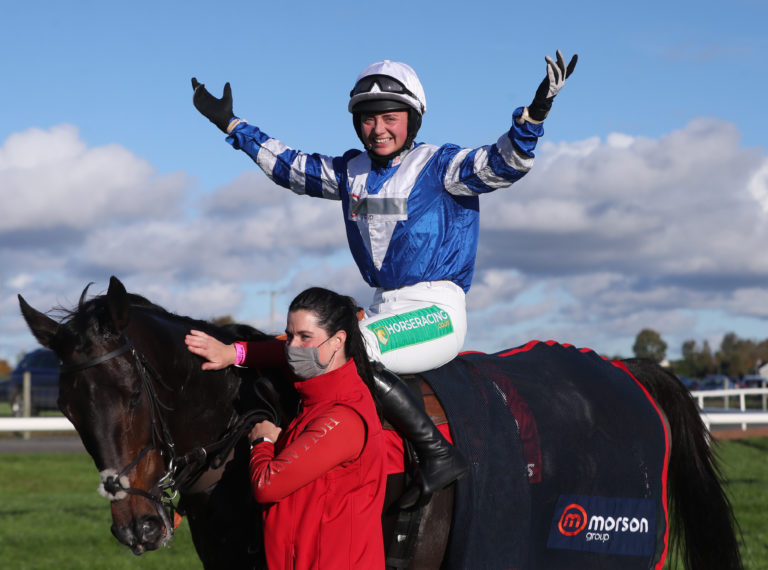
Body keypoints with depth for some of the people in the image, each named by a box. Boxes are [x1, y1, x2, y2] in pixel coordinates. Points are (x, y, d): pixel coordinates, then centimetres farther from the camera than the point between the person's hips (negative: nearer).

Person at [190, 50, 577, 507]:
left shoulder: (438, 166, -5)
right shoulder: (351, 172, 13)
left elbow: (503, 164, -18)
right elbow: (289, 166, 25)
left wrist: (535, 113, -35)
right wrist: (230, 123, 27)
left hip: (437, 310, -8)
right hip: (386, 309, 8)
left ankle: (438, 453, -23)